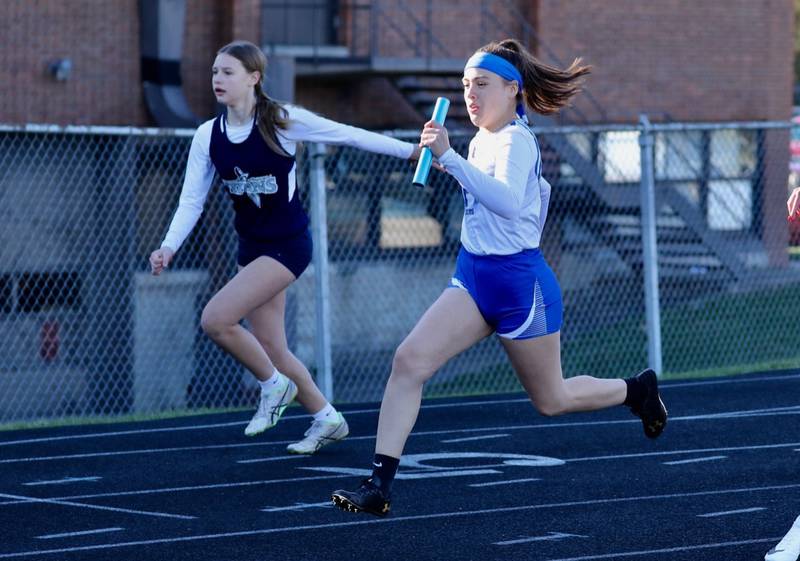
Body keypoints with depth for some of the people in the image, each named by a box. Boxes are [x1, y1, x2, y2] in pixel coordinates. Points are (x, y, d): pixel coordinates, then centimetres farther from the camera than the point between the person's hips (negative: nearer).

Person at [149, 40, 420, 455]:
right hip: (251, 246, 6)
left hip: (287, 245, -6)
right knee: (273, 351, 9)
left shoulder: (283, 121, -15)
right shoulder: (208, 136, -1)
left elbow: (351, 136, -7)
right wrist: (169, 246, -16)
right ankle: (326, 419, 29)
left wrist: (412, 150, -7)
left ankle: (273, 383, 3)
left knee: (216, 320, -21)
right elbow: (191, 201, 0)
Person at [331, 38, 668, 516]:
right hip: (473, 278, 7)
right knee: (409, 361, -15)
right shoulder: (481, 141, 9)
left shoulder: (516, 141, -16)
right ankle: (379, 486, -18)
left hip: (519, 281, -7)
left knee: (551, 400, 10)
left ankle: (637, 390, 40)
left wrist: (449, 158, -42)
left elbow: (508, 201, -36)